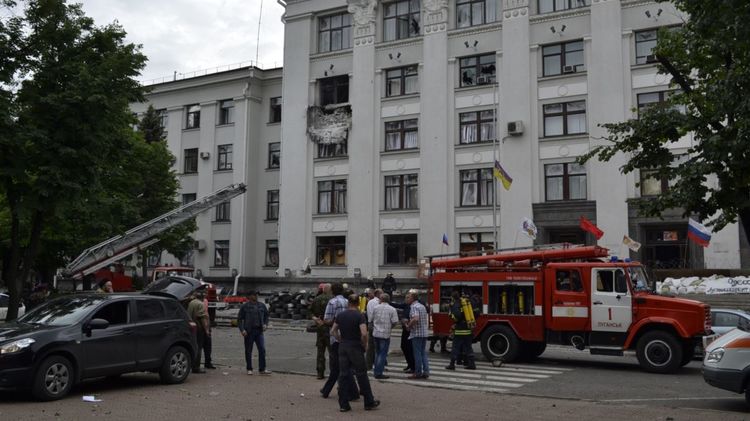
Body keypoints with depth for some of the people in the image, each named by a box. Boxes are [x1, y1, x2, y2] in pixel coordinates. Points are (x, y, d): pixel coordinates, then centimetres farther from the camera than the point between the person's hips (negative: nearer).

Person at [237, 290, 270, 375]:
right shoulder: (245, 306, -3)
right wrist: (242, 330, -12)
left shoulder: (262, 305, 8)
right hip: (249, 332, -3)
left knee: (262, 349, -5)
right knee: (248, 351, 5)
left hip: (259, 331, 3)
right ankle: (249, 369, 16)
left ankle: (262, 369, 0)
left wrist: (265, 324, 5)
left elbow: (266, 315, 22)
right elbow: (239, 319, -1)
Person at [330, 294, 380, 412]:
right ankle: (369, 402, 14)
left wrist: (341, 341, 13)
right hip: (355, 347, -4)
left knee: (343, 375, 7)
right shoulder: (359, 315, -11)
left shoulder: (340, 315, 5)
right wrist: (364, 345, -5)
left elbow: (333, 331, 8)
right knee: (361, 375, 5)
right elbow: (364, 333, -20)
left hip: (342, 347, 4)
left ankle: (343, 404, 8)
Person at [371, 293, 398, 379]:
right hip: (385, 334, -4)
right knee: (383, 354, 1)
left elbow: (371, 319, 8)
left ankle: (376, 371, 23)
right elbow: (395, 322, -11)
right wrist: (390, 327, 9)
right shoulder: (392, 309, -7)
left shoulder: (375, 308, 2)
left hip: (376, 333, 4)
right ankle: (378, 373, -1)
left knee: (377, 352, 18)